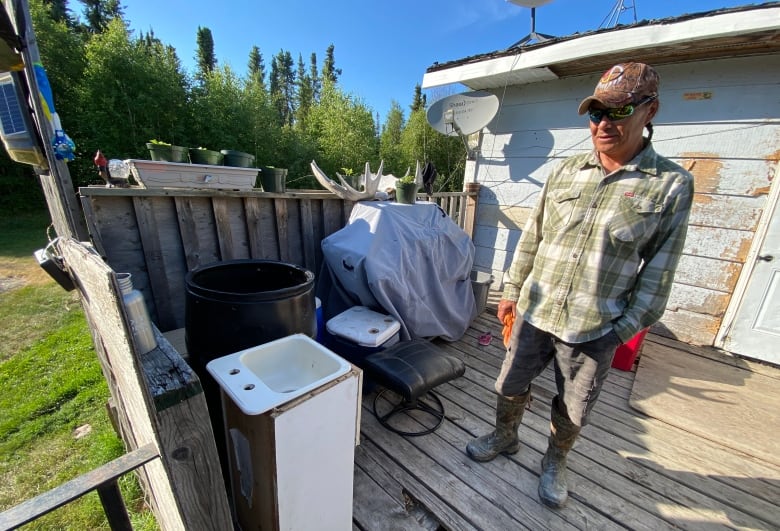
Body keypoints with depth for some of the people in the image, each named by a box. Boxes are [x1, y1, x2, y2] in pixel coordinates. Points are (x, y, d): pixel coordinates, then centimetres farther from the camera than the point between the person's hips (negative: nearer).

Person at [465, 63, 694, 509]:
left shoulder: (672, 184, -5)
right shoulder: (566, 171, 2)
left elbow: (659, 271, -4)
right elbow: (532, 237, 5)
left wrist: (626, 329, -6)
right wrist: (512, 291, 6)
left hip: (596, 329, -2)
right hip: (534, 312, 3)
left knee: (573, 410, 18)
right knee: (511, 386, 18)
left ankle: (555, 463, 47)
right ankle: (505, 438, 47)